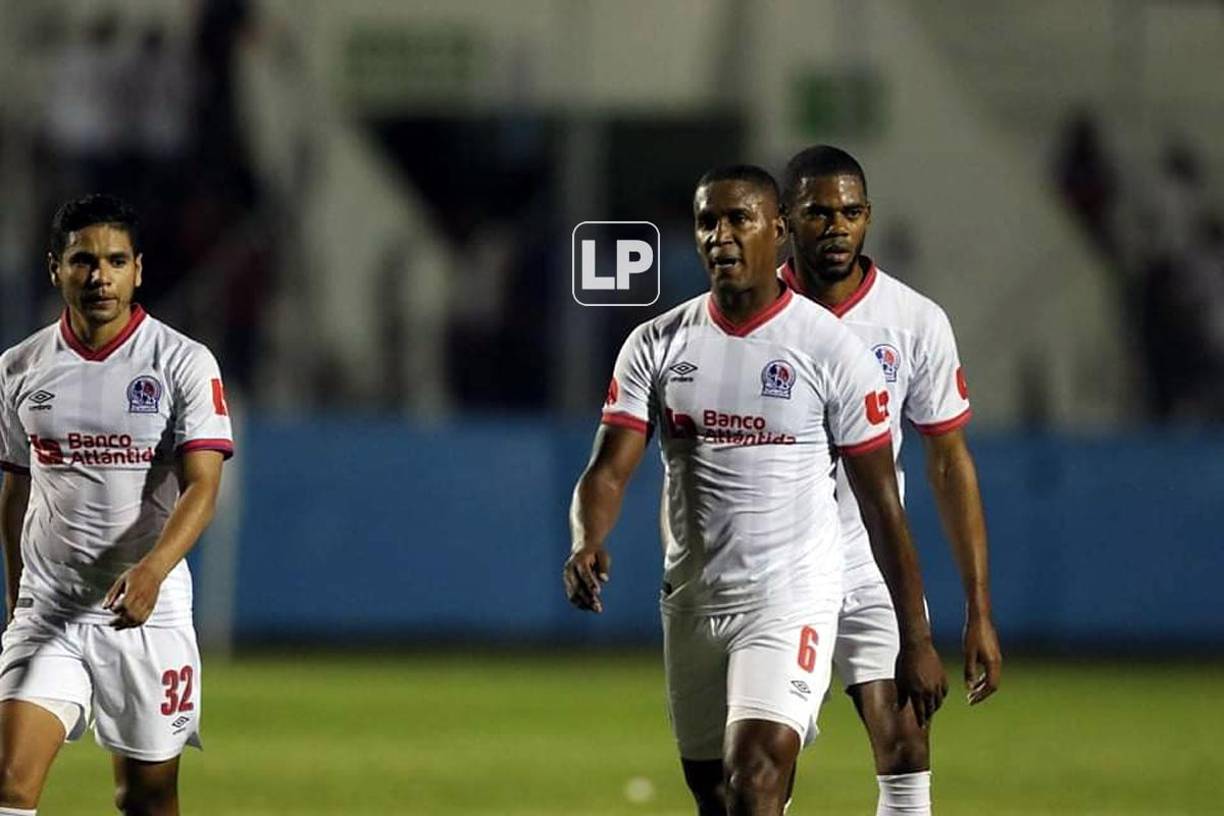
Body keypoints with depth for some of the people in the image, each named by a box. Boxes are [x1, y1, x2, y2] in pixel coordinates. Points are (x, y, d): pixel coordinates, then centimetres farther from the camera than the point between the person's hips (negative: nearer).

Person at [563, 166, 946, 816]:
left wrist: (916, 640, -3)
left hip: (792, 599, -5)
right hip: (691, 604, 5)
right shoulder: (656, 346, 5)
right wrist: (588, 543, -26)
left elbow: (881, 504, -2)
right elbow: (608, 469, -3)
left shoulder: (831, 349, -5)